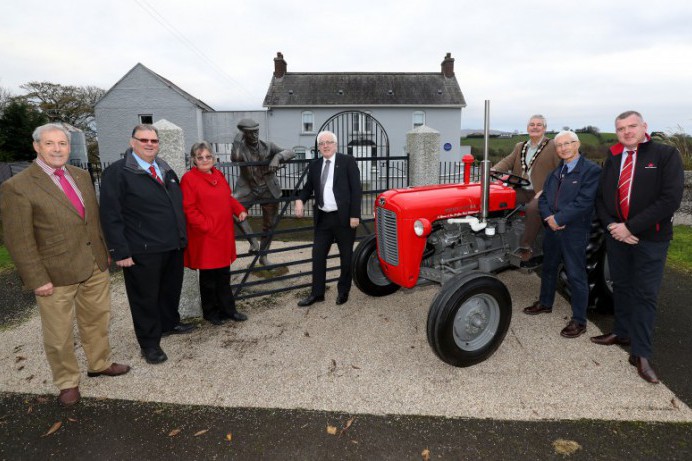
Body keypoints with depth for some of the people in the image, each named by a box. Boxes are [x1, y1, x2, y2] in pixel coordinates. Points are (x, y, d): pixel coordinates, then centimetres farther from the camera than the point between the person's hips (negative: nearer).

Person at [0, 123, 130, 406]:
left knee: (97, 320, 20)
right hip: (56, 274, -5)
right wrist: (37, 279, -14)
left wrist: (104, 252, 10)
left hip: (96, 266, 6)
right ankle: (67, 382, 31)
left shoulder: (82, 176, 6)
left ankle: (100, 364, 41)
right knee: (59, 335, 10)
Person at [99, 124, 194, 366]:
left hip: (173, 246, 7)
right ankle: (149, 343, 22)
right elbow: (111, 216, -13)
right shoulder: (117, 172, -9)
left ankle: (169, 323, 43)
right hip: (142, 252, -7)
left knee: (171, 289, 20)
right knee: (145, 297, 7)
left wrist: (182, 237, 13)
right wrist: (120, 252, -16)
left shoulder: (166, 169, 13)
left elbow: (178, 203, 18)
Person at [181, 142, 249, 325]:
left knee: (224, 275, 15)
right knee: (208, 277, 7)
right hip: (205, 237, -6)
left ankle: (228, 310, 27)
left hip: (224, 234, 7)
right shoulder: (189, 179, -10)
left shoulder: (218, 175, 11)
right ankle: (210, 313, 24)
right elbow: (189, 209, -14)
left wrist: (240, 210, 1)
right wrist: (206, 226, -19)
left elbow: (228, 198, 18)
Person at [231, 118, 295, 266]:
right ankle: (253, 240, -15)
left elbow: (291, 152, -14)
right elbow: (235, 158, -27)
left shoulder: (268, 147, -5)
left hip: (269, 190, 1)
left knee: (269, 225, 10)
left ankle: (263, 256, 30)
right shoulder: (240, 148, -5)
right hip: (248, 189, -1)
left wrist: (277, 157, -33)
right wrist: (239, 141, -18)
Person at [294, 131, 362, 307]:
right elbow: (308, 187, 17)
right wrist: (300, 200, -5)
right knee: (318, 255, 7)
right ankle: (317, 293, 19)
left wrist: (355, 215, -14)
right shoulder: (315, 165, 10)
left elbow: (356, 189, -8)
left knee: (346, 256, 8)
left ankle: (343, 291, 25)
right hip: (323, 218, 5)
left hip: (344, 217, -4)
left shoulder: (348, 161, -4)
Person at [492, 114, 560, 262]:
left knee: (533, 208, -35)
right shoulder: (520, 147, 20)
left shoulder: (553, 147, 1)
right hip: (520, 190, 5)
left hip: (539, 193, -5)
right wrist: (494, 170, -15)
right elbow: (508, 161, 7)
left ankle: (526, 247, -23)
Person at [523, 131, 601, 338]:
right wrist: (548, 217, -10)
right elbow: (543, 197, 8)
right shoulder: (555, 171, 13)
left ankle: (579, 320, 13)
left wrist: (558, 219, -19)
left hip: (575, 231, -7)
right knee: (548, 268, 20)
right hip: (551, 228, 7)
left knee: (576, 275, 1)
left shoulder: (591, 170, -9)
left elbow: (584, 202, -18)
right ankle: (545, 303, 39)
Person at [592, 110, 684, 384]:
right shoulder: (612, 159, 8)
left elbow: (670, 199, -17)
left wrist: (630, 227, -19)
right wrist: (611, 224, -9)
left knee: (645, 295, 1)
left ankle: (641, 354, 9)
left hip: (650, 238, -4)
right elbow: (600, 197, 9)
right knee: (621, 287, 16)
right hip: (616, 235, 5)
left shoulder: (666, 154, -8)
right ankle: (623, 333, 33)